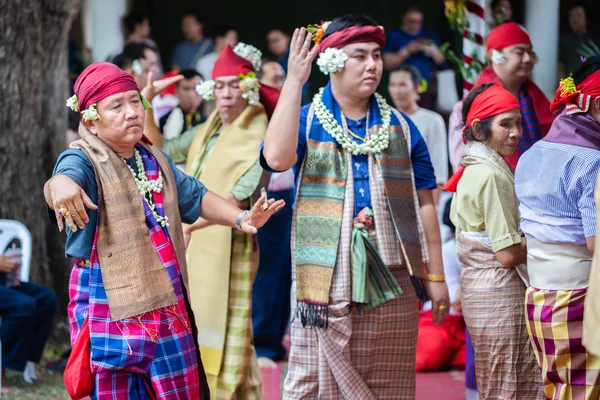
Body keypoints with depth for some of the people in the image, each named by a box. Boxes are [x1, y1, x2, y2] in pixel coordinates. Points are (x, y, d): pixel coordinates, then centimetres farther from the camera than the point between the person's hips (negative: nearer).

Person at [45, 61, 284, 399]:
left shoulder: (155, 159, 12)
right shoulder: (84, 160, -12)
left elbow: (194, 197, 23)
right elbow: (69, 175, -35)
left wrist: (240, 218, 6)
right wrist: (61, 183, -59)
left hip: (168, 303, 7)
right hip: (112, 305, -7)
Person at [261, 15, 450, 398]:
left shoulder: (400, 127, 11)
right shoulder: (306, 121, 3)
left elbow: (423, 204, 11)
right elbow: (277, 157, -21)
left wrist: (436, 276, 6)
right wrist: (294, 80, -18)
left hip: (392, 279, 3)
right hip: (325, 278, -2)